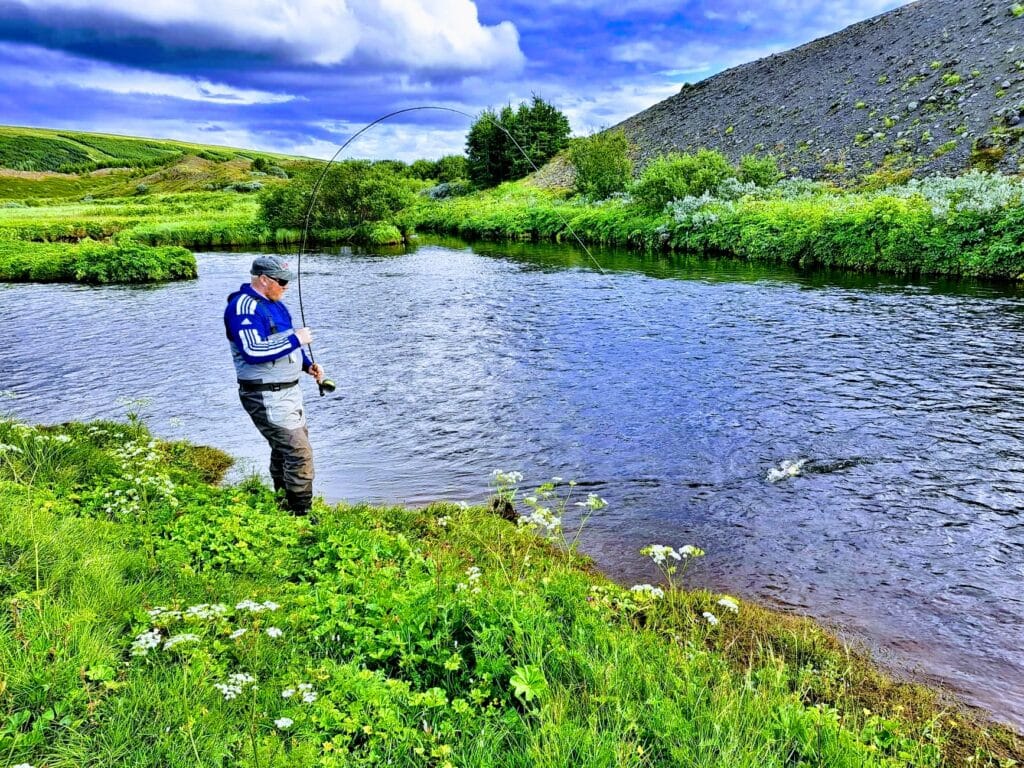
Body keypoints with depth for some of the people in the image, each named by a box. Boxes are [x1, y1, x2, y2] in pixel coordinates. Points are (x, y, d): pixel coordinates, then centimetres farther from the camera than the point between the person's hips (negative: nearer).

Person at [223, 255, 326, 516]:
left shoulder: (273, 303, 12)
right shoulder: (244, 307, -19)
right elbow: (253, 352, -31)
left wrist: (308, 364, 8)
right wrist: (295, 339, -24)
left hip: (288, 390, 10)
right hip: (266, 397, -10)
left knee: (284, 449, 20)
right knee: (300, 453, -12)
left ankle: (285, 505, 35)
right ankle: (301, 514, -2)